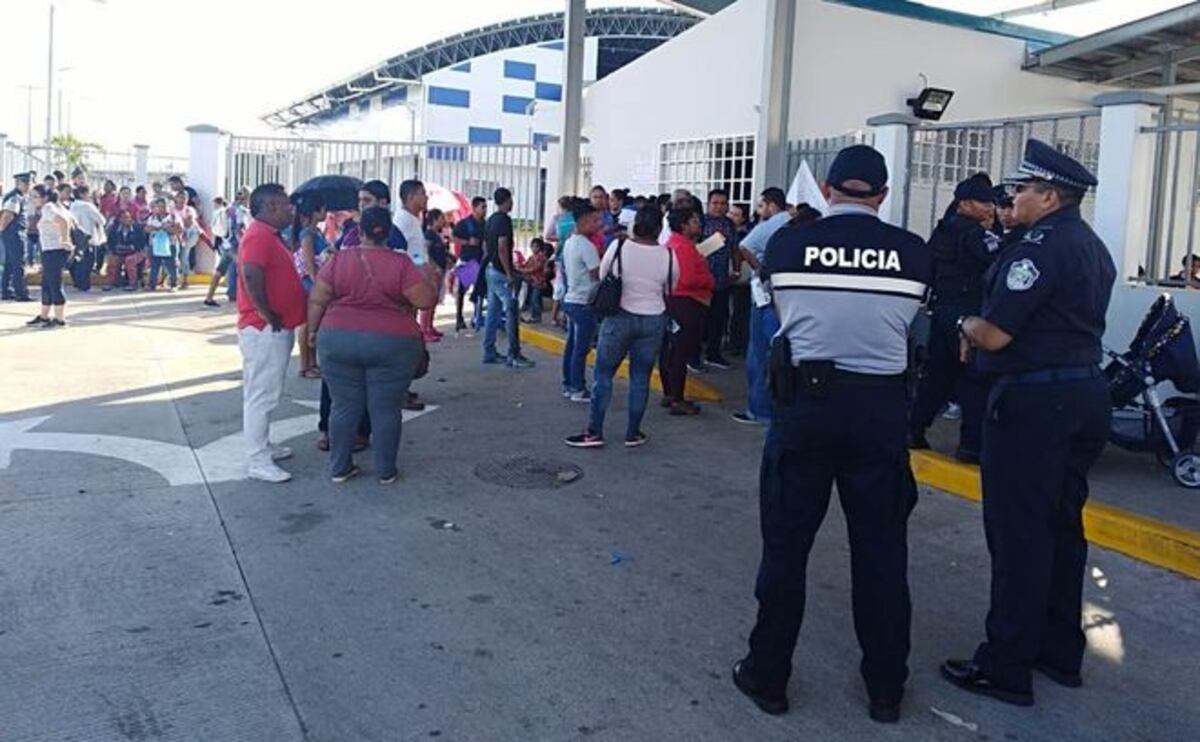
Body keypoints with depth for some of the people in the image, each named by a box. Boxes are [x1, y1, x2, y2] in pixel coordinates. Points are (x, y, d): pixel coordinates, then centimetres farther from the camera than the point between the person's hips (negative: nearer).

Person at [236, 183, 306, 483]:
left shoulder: (269, 235, 15)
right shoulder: (259, 235, -17)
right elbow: (251, 277, -29)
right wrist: (269, 316, -21)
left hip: (274, 328, 10)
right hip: (265, 329, -10)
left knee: (263, 393, 18)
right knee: (261, 394, -6)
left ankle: (262, 446, 29)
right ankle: (258, 462, -2)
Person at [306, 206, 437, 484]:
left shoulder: (340, 259, -1)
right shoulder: (401, 263, -8)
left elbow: (317, 300, 1)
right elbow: (427, 300, -11)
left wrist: (313, 329, 15)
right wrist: (428, 279, 8)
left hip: (338, 340, 2)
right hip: (392, 344, -2)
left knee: (345, 405, 12)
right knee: (386, 409, 7)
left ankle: (339, 467, 18)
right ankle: (386, 471, 15)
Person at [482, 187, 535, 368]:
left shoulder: (491, 219, 14)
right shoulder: (504, 219, -14)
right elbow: (502, 247, -21)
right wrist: (509, 273, -19)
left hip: (491, 270, 10)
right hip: (501, 272, -10)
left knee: (493, 312, 11)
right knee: (511, 314, -7)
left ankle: (489, 352, 14)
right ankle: (514, 356, -6)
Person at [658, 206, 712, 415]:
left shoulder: (672, 243, 13)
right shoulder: (684, 247, -18)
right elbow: (688, 279, -25)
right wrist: (709, 280, -9)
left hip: (672, 300, 11)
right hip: (686, 303, -11)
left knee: (669, 349, 15)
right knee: (681, 352, -7)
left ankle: (668, 394, 26)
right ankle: (677, 401, -3)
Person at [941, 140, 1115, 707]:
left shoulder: (1039, 249, -17)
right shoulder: (1094, 249, 15)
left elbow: (994, 335, -20)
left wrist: (967, 326, 2)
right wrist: (985, 330, 9)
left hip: (1034, 400, -10)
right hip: (1085, 392, 10)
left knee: (1018, 532, -4)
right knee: (1062, 526, 16)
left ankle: (1006, 667, 3)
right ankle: (1061, 651, 27)